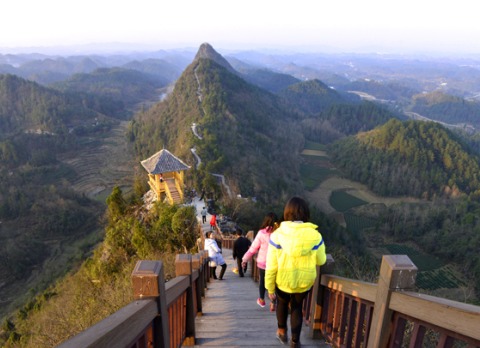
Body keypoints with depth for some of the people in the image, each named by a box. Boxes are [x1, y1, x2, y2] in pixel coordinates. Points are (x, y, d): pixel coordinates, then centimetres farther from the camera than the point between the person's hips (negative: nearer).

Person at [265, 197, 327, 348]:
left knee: (282, 303, 31)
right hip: (304, 282, 1)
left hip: (283, 281, 0)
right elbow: (321, 261, -1)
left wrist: (270, 287, 0)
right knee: (297, 307, 27)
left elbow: (271, 266, -14)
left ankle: (282, 331, 45)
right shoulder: (315, 235, -18)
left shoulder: (277, 235, -20)